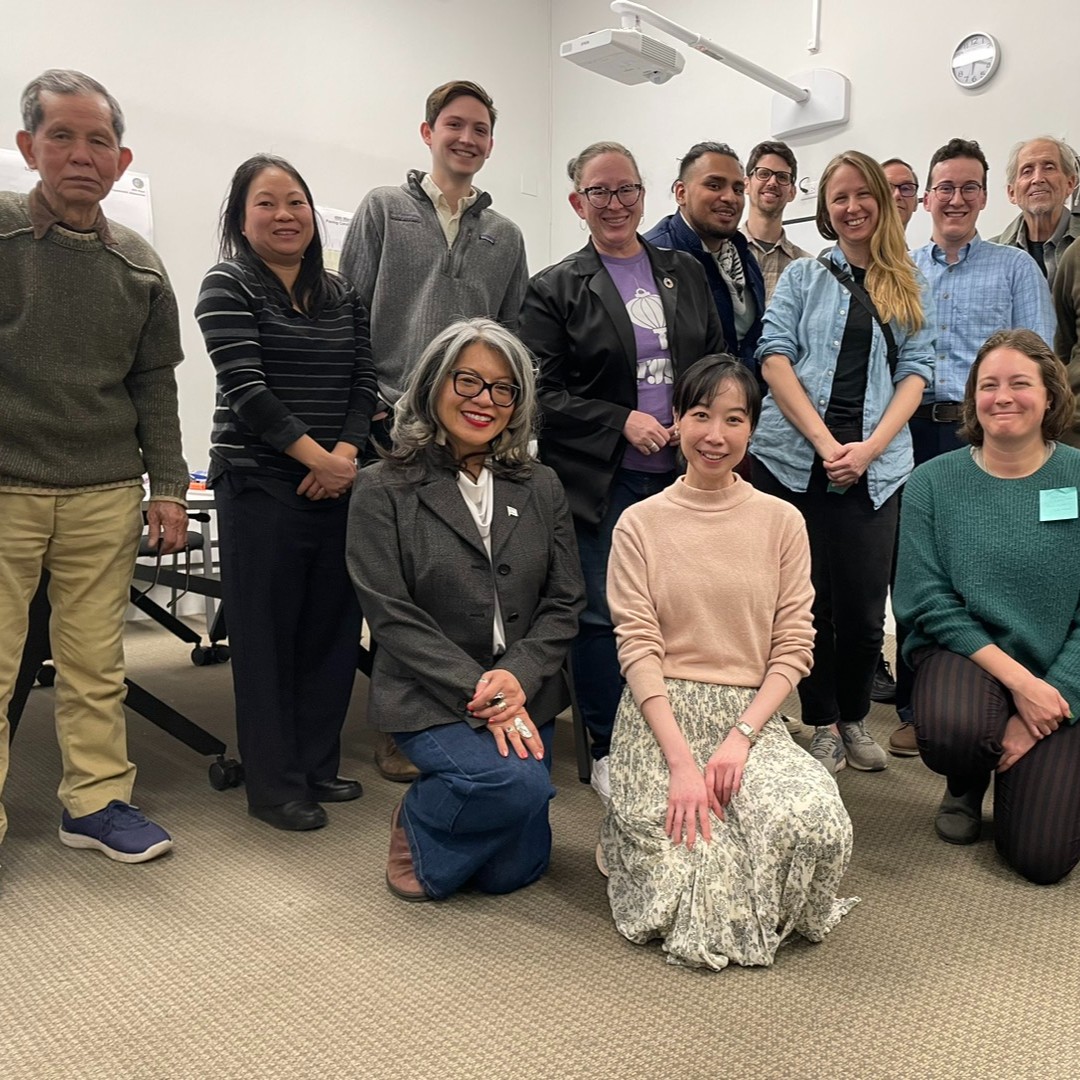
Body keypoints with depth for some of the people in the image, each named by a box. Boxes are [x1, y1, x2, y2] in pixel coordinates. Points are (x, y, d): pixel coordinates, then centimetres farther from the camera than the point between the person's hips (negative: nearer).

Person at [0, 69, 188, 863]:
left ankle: (97, 801, 19)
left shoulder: (140, 267, 11)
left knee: (96, 665, 7)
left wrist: (167, 487, 9)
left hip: (105, 497, 2)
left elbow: (154, 385, 14)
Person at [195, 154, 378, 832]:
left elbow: (365, 383, 8)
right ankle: (275, 784, 12)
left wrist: (346, 454, -8)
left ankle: (319, 765, 23)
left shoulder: (343, 294, 15)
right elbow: (246, 387, -10)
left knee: (334, 626, 8)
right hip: (261, 483, -5)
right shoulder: (228, 287, 0)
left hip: (339, 481, 5)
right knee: (267, 632, 1)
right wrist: (316, 457, -15)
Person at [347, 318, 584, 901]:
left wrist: (517, 677, -15)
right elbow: (392, 615, -11)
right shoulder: (382, 491, -5)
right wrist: (478, 693, -18)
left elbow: (564, 602, 2)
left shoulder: (540, 488, 7)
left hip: (525, 696, 4)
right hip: (428, 699, -4)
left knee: (512, 871, 5)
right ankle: (418, 826, 4)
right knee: (516, 783, -29)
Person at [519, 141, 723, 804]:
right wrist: (621, 421, -14)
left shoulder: (685, 273, 14)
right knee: (602, 615, 2)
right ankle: (607, 750, 18)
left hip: (681, 474, 4)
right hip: (600, 481, -3)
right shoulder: (555, 290, 1)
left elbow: (719, 362, 14)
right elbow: (543, 392, -5)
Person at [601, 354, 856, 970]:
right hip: (661, 718, -2)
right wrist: (681, 759, -16)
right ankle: (633, 830, 17)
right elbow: (638, 650, -5)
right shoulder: (641, 524, 1)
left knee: (816, 825, -27)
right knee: (686, 885, -18)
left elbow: (794, 648, 2)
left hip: (752, 715, 2)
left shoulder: (782, 523, 5)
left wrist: (741, 736, -12)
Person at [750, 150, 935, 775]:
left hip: (875, 466, 1)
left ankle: (854, 718, 24)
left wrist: (868, 447, -10)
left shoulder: (912, 291, 16)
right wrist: (824, 441, -13)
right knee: (808, 599, 3)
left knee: (864, 605, 2)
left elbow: (915, 373, 7)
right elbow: (775, 359, -1)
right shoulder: (802, 278, 12)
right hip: (793, 458, -1)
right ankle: (821, 723, 19)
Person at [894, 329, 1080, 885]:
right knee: (951, 731, -35)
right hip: (963, 654, 0)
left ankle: (1031, 774, 26)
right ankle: (966, 787, 4)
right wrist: (1017, 679, -17)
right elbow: (929, 602, -8)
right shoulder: (932, 482, -4)